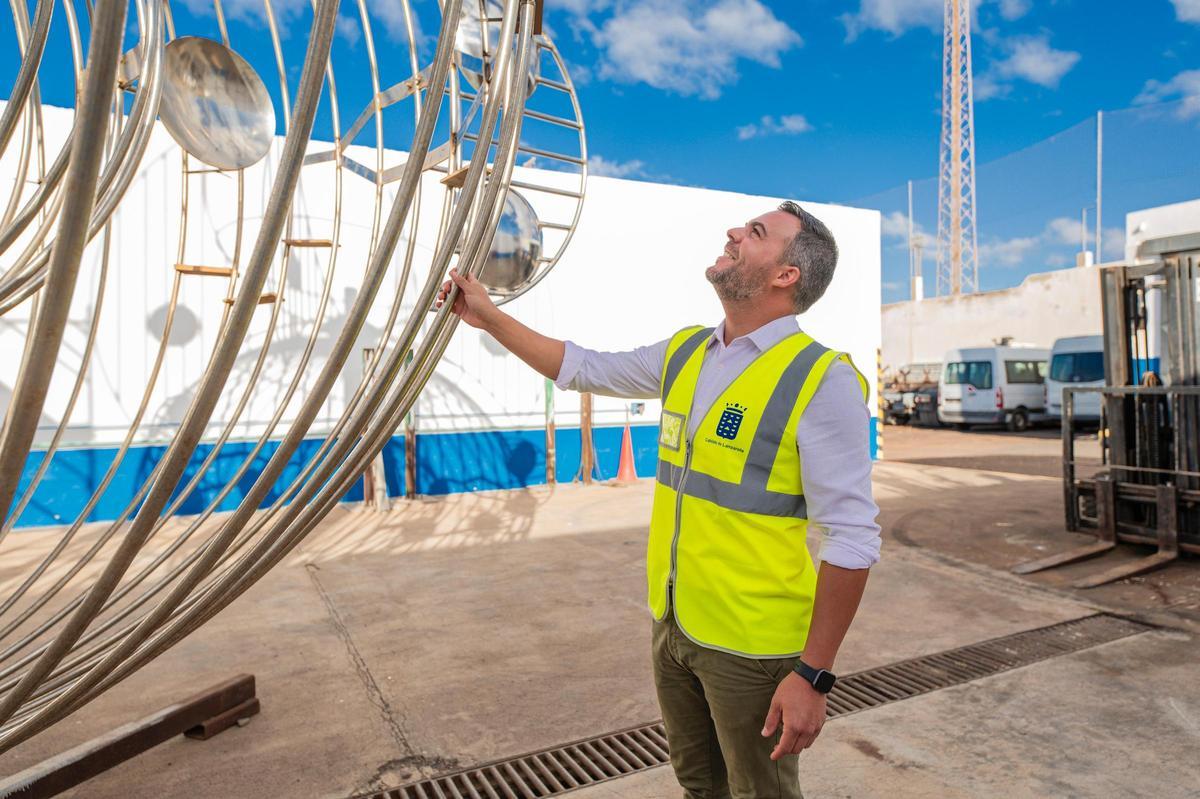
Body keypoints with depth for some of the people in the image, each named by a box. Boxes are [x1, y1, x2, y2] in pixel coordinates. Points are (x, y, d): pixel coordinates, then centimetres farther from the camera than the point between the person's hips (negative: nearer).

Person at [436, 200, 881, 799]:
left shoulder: (821, 379, -18)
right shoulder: (684, 353, 2)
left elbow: (851, 539, -18)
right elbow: (583, 368, 15)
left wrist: (813, 676, -17)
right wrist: (489, 317, 15)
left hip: (751, 647, -6)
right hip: (671, 623, 6)